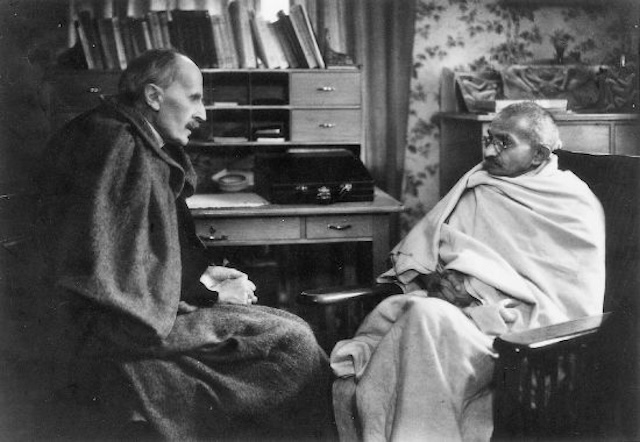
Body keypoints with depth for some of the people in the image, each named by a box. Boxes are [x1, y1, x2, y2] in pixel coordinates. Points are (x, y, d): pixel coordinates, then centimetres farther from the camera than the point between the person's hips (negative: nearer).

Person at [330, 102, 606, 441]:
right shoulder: (476, 188, 20)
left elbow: (577, 305, -3)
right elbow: (414, 252, 14)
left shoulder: (575, 207, 5)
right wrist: (435, 273, -9)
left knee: (427, 316, -33)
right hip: (453, 308, 5)